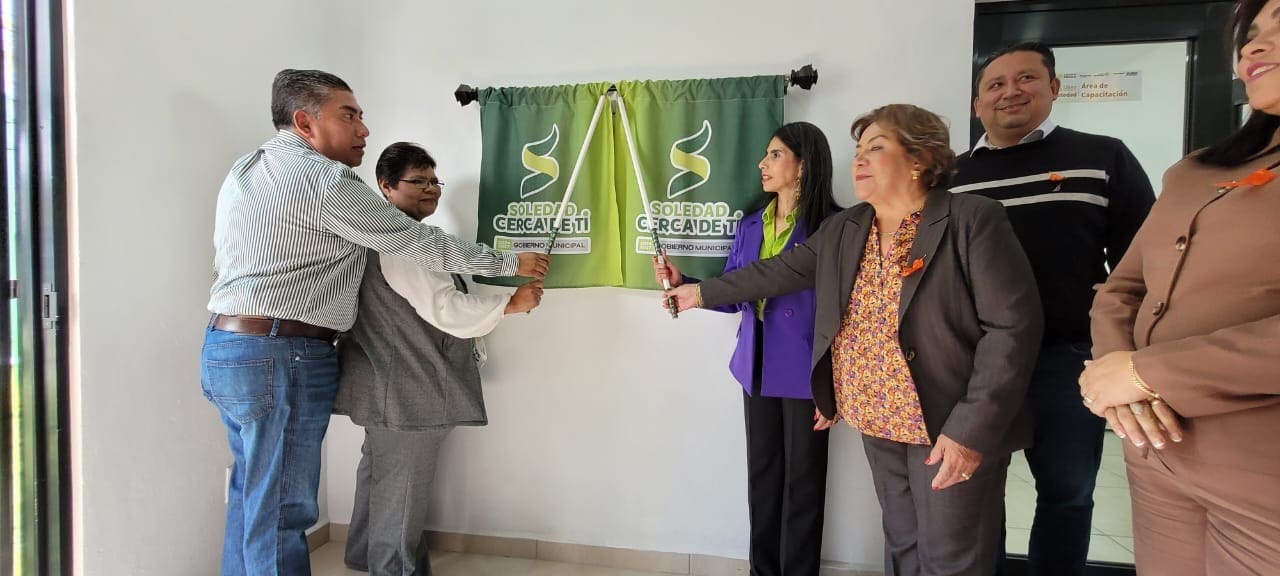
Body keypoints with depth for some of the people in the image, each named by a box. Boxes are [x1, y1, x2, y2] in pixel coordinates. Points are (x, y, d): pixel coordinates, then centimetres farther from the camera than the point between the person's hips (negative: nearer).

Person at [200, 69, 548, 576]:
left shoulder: (245, 169, 16)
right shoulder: (326, 179, -13)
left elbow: (230, 265, 20)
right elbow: (419, 243, -12)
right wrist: (511, 263, -4)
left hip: (223, 348, 9)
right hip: (282, 356, -9)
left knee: (251, 496, 19)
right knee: (280, 513, -1)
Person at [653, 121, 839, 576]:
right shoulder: (751, 226, 8)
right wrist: (683, 282, -3)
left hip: (805, 372, -6)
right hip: (757, 368, 6)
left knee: (802, 480, 9)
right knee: (761, 474, 16)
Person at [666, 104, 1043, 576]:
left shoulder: (973, 220, -13)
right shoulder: (843, 229, 6)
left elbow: (1014, 324, -17)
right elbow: (780, 272, 12)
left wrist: (973, 428, -21)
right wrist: (704, 293, 11)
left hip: (951, 428, -5)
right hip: (878, 424, 6)